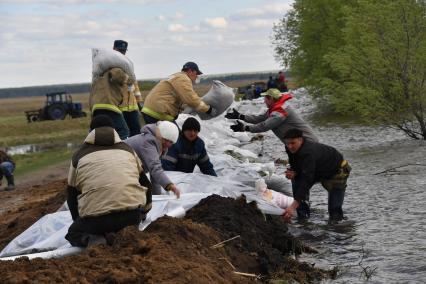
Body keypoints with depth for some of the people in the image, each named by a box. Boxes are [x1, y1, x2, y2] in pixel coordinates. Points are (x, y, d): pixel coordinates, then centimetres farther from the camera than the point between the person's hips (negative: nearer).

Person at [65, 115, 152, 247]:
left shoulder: (79, 155, 17)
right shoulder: (127, 149, 22)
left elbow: (72, 194, 22)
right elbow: (144, 181, 29)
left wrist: (78, 221, 37)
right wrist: (144, 212, 43)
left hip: (95, 218, -2)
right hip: (133, 215, 2)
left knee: (74, 232, 24)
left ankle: (86, 239, -9)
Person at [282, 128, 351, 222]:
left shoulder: (308, 152, -41)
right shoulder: (291, 149, -15)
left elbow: (307, 180, -48)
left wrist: (293, 206, -55)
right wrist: (293, 173, -28)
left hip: (337, 170, -8)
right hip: (319, 171, 8)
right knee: (297, 180, -10)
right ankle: (303, 216, -1)